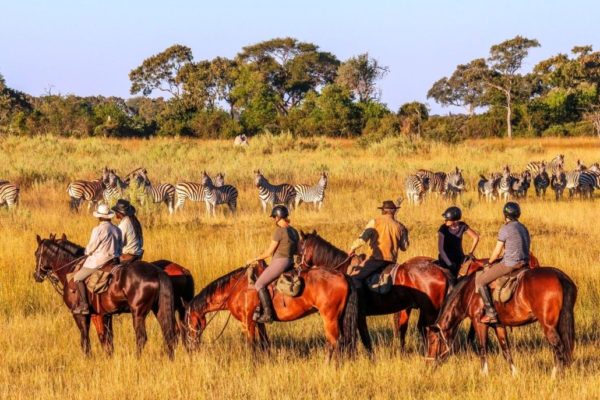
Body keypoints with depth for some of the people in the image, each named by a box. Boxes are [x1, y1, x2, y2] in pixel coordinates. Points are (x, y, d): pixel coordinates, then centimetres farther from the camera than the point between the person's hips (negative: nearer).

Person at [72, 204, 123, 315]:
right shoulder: (117, 230, 6)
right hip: (114, 259, 8)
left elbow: (91, 247, -10)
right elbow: (120, 247, 12)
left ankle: (83, 305, -8)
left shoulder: (98, 230, -15)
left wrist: (87, 251, 11)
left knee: (78, 277, 0)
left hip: (99, 261, -8)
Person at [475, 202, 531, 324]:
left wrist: (490, 263, 10)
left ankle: (491, 313, -8)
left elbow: (497, 252, -10)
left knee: (480, 280, -1)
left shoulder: (505, 229, -12)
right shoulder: (523, 228, 13)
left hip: (509, 264, -9)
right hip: (524, 263, 9)